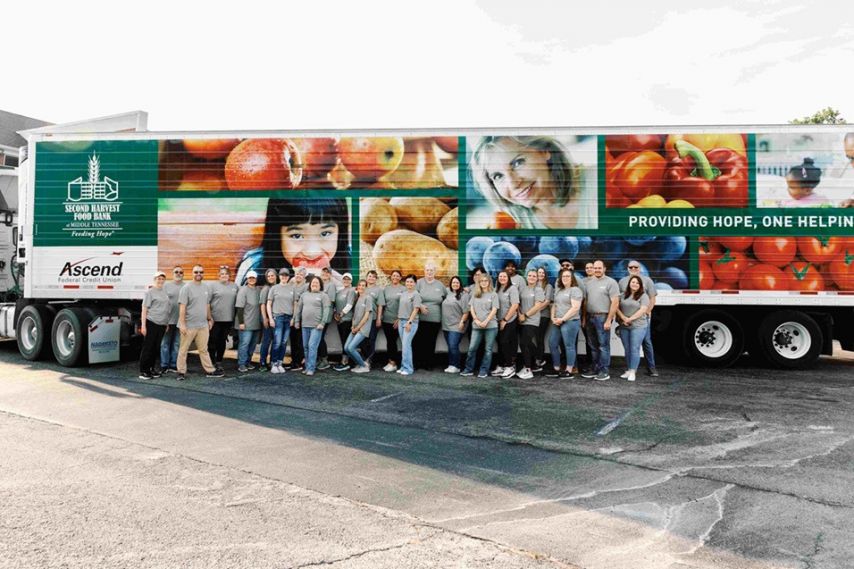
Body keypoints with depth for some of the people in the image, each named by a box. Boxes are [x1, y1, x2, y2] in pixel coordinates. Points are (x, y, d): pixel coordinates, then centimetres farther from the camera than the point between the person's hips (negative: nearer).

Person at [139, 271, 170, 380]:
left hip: (161, 324, 6)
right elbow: (144, 309, -7)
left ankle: (151, 368, 19)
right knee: (148, 347, -4)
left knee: (156, 348, 10)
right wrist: (143, 325, -12)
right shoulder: (150, 292, -4)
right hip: (151, 323, -6)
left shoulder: (164, 292, 15)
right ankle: (143, 371, 1)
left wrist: (167, 324, 18)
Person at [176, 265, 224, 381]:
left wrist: (210, 319, 20)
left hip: (203, 325, 5)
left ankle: (210, 370, 14)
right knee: (183, 350, 5)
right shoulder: (186, 288, -7)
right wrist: (182, 324, -16)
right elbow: (182, 307, -12)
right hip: (189, 325, -5)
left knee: (204, 349, 11)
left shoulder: (206, 288, 11)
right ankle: (181, 372, 12)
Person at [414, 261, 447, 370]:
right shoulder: (419, 282, 2)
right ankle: (418, 363, 7)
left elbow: (447, 297, 25)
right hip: (420, 318, -2)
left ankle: (428, 364, 13)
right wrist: (420, 305, -16)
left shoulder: (440, 285, 12)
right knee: (418, 341, -3)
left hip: (435, 319, 2)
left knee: (431, 343, 5)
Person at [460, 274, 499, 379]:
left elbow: (494, 310, -4)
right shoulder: (475, 294, 12)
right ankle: (469, 369, 10)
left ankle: (484, 371, 7)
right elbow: (471, 309, 8)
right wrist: (476, 320, -7)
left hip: (490, 326, -2)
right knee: (472, 348, 0)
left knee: (488, 349, 1)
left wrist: (485, 322, -13)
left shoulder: (493, 295, 3)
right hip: (476, 326, 2)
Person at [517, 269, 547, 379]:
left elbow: (537, 306, -9)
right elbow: (517, 303, 12)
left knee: (526, 344, -12)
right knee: (524, 344, 6)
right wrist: (520, 315, -4)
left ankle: (528, 369, -9)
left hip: (532, 321, -5)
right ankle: (527, 367, 14)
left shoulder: (539, 290, -3)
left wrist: (525, 315, -8)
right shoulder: (523, 289, 13)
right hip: (522, 321, 5)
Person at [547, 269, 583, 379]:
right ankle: (556, 369, 20)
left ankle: (569, 371, 3)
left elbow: (575, 308, -16)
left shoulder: (575, 290, -8)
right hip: (558, 323, 9)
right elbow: (554, 305, 19)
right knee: (552, 344, 10)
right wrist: (553, 317, 2)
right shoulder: (558, 290, 17)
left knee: (569, 346, -4)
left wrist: (562, 319, -17)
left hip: (570, 322, -9)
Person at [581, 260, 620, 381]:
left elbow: (615, 302, -10)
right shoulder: (588, 282, 13)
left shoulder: (610, 282, -5)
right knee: (593, 346, 12)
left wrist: (608, 320, -15)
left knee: (603, 346, -3)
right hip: (590, 317, 6)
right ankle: (594, 369, 21)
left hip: (603, 318, -6)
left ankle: (603, 372, 3)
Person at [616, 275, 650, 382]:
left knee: (634, 349, -7)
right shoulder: (623, 295, 12)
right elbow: (617, 308, 6)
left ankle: (632, 372, -5)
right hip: (624, 327, 4)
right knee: (627, 349, 8)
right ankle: (628, 370, 17)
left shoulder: (643, 296, -1)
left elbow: (643, 310, -11)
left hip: (638, 326, -4)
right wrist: (624, 318, -10)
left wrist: (630, 319, -13)